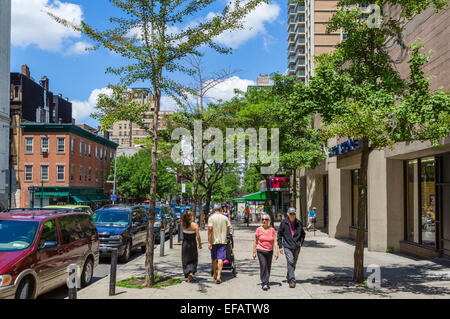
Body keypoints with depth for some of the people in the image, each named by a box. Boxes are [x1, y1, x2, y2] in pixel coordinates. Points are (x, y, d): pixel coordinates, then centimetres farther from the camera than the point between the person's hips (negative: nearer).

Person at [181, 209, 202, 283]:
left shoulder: (183, 225, -7)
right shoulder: (195, 225, -14)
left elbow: (182, 219, 17)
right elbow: (198, 236, -13)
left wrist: (186, 213, 6)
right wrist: (200, 244, 0)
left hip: (185, 244, 2)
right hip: (192, 244, -2)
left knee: (186, 261, 10)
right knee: (193, 260, 15)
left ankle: (188, 277, 6)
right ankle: (191, 272, -6)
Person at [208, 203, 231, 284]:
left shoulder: (211, 218, -5)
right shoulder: (225, 218, 2)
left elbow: (210, 229, -12)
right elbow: (228, 230, 6)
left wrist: (209, 242, -10)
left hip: (214, 241, 0)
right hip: (222, 241, 0)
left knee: (214, 259, 15)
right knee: (220, 259, -5)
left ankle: (215, 274, 30)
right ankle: (218, 276, -16)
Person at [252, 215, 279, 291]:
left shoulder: (272, 230, 0)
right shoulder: (259, 230, -3)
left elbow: (275, 242, -1)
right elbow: (255, 242, 3)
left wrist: (276, 252, -8)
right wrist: (254, 252, 1)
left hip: (269, 251, 2)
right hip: (261, 251, -2)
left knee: (268, 267, 10)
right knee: (263, 266, -14)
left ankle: (266, 282, 26)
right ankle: (264, 283, -11)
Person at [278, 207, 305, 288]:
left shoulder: (299, 223, 3)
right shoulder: (283, 223, -3)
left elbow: (303, 234, 17)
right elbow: (279, 235, 3)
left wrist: (301, 243, 5)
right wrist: (280, 246, 0)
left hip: (297, 246, 3)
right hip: (287, 246, -3)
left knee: (294, 263, 13)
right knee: (290, 262, -16)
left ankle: (289, 276, 35)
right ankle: (292, 280, -14)